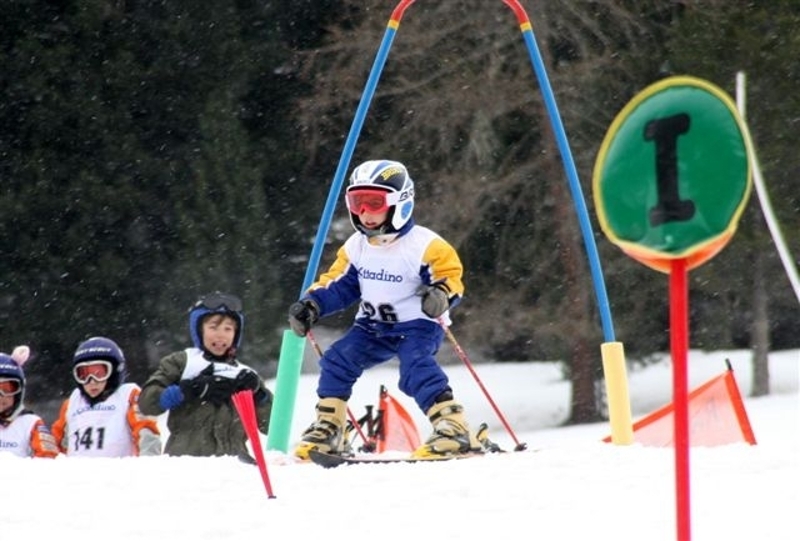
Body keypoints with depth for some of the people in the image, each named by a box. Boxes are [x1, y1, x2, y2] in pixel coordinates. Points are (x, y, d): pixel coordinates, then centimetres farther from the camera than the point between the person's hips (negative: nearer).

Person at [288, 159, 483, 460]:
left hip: (418, 325, -6)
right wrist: (311, 305, -4)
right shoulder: (355, 247, 4)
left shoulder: (423, 245, -15)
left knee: (416, 369, -31)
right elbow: (339, 284, 12)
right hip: (373, 326, 7)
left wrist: (441, 295, -37)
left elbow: (451, 278, -14)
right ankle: (328, 430, 1)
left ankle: (455, 429, -32)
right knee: (337, 361, -9)